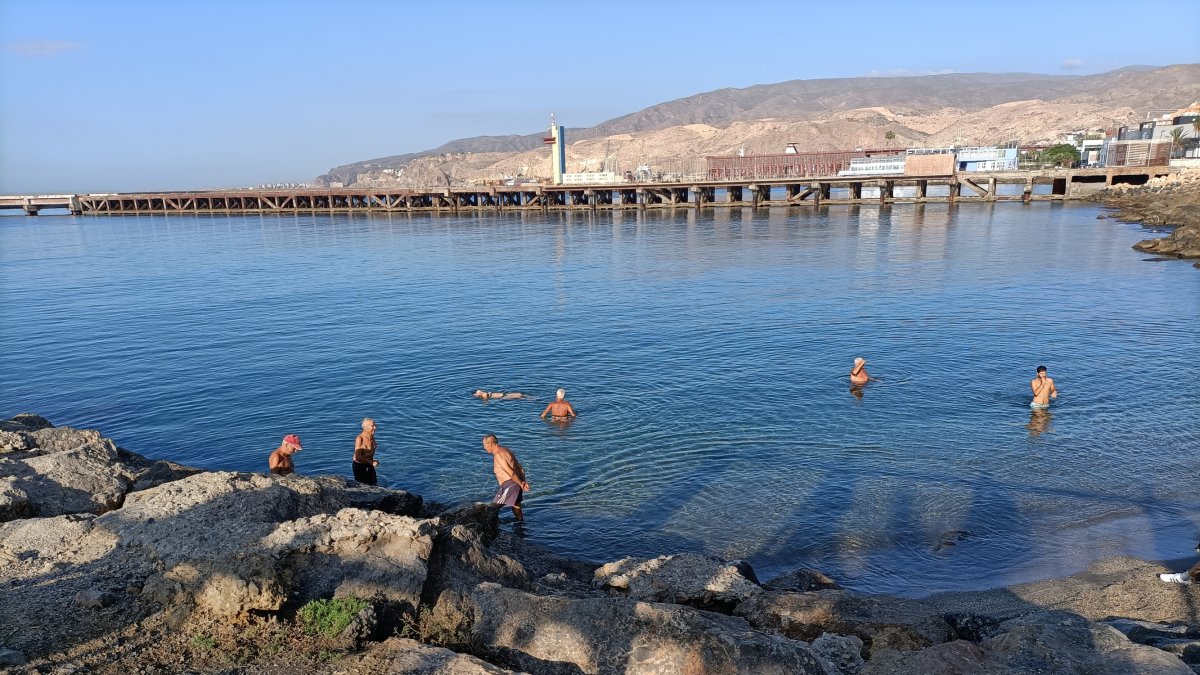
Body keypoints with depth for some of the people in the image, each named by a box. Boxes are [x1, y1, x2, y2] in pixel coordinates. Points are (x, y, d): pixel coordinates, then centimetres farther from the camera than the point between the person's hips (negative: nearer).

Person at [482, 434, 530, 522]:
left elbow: (510, 473, -21)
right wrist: (523, 482, 7)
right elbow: (520, 468, 14)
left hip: (510, 485, -10)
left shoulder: (498, 455, -15)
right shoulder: (505, 450, 15)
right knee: (516, 508, 21)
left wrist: (521, 484, -14)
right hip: (516, 485, 10)